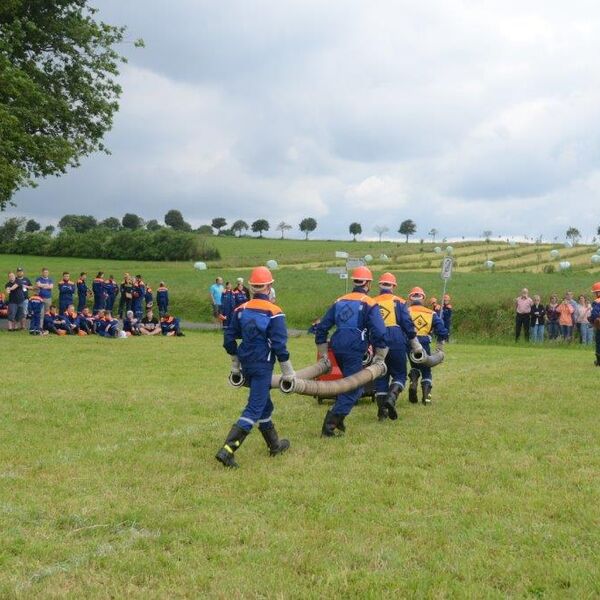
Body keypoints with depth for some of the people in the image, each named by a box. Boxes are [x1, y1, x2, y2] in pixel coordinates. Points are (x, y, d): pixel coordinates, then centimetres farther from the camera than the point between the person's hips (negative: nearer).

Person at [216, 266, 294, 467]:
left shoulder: (241, 310, 3)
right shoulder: (274, 313, -14)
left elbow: (229, 338, 9)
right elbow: (279, 345, -14)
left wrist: (235, 364, 21)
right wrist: (288, 372, -5)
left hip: (246, 365, 7)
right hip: (263, 367, -7)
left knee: (264, 405, 22)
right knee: (254, 410, -5)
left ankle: (275, 445, 36)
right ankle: (227, 450, -15)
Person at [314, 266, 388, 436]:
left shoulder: (339, 301, 16)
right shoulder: (369, 304, -2)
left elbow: (322, 327, 16)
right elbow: (379, 332, -10)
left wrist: (323, 353, 21)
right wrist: (379, 358, 0)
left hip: (337, 347, 7)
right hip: (354, 350, -7)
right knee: (353, 389, -2)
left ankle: (338, 420, 21)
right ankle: (330, 424, -13)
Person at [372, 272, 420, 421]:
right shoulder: (398, 302, 3)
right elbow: (407, 323, -2)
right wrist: (414, 342, 5)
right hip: (396, 340, -3)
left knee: (381, 376, 11)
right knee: (399, 374, 8)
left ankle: (382, 409, 6)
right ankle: (391, 397, -19)